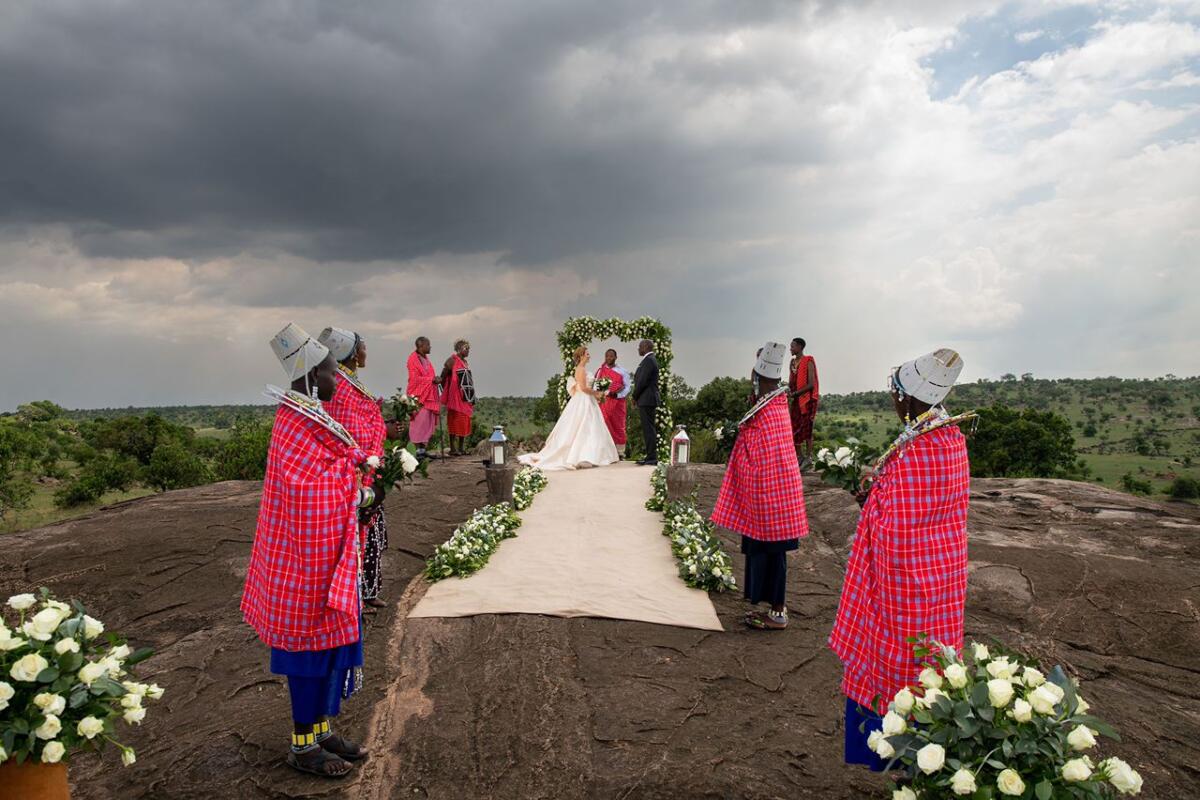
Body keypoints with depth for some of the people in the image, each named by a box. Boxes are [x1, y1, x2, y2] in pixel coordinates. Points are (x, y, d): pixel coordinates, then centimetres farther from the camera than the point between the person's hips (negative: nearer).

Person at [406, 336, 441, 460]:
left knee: (428, 423, 8)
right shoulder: (413, 359, -11)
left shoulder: (426, 358, 16)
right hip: (419, 396, -9)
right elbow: (415, 379, -17)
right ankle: (417, 450, -6)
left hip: (429, 396, 9)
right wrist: (432, 379, -17)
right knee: (419, 423, -9)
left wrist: (436, 379, 5)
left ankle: (423, 449, 12)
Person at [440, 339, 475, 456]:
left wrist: (472, 399, 17)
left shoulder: (465, 362, 18)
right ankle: (453, 449, -2)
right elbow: (443, 377, -8)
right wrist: (447, 391, -4)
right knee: (455, 422, -6)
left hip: (465, 398, 8)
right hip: (455, 398, -8)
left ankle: (462, 448, 14)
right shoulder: (452, 361, -6)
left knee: (465, 423, 8)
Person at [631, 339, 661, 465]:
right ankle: (651, 456, 17)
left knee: (649, 429, -8)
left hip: (646, 400, -10)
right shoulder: (650, 360, 18)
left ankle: (652, 458, -7)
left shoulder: (648, 360, -14)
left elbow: (642, 381, -19)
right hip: (649, 399, 10)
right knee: (649, 429, 12)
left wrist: (635, 397, -8)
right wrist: (637, 397, 13)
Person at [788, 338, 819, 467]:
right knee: (794, 427, 6)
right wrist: (788, 392, 1)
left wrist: (795, 393, -20)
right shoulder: (792, 363, 12)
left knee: (806, 428, -4)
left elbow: (811, 384, -17)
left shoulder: (808, 362, -11)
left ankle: (808, 457, 4)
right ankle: (799, 455, 15)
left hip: (807, 399, -7)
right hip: (796, 400, 7)